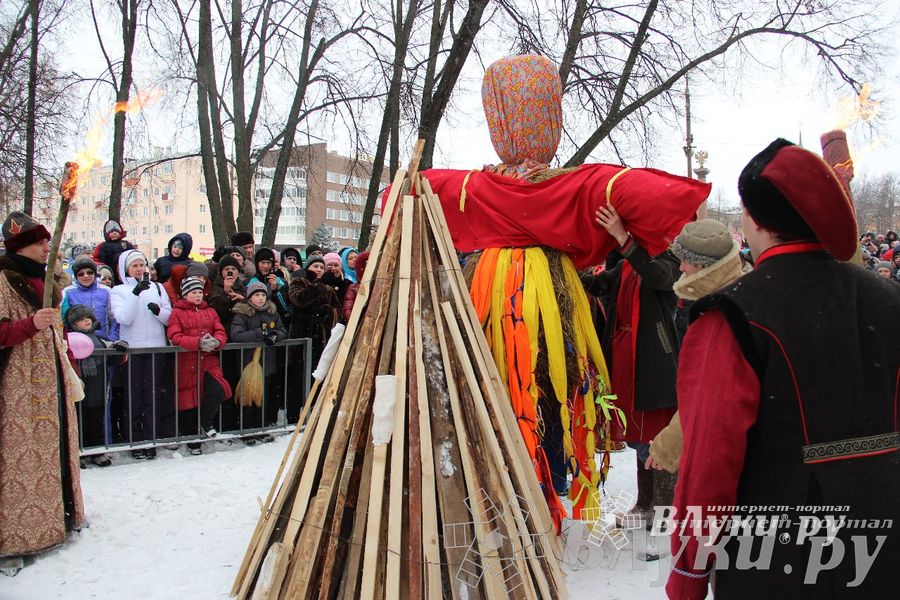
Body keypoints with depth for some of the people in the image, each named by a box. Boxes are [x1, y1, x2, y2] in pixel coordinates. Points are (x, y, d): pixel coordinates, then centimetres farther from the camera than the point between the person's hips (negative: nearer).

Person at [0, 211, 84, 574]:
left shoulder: (43, 279, 15)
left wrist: (68, 373, 24)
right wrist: (31, 323, -31)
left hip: (53, 383, 8)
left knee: (56, 446, 13)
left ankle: (61, 514, 26)